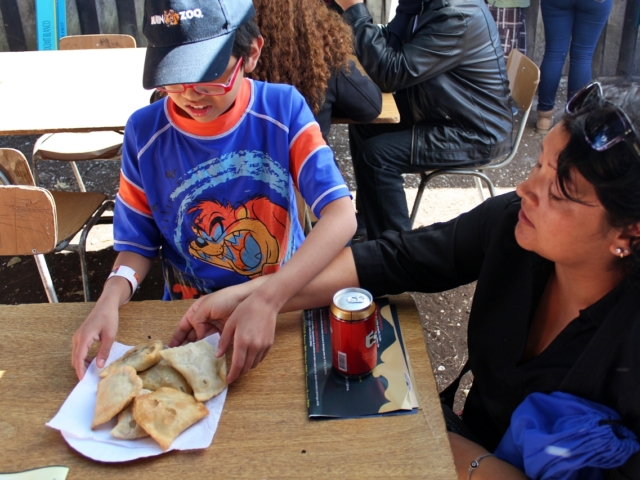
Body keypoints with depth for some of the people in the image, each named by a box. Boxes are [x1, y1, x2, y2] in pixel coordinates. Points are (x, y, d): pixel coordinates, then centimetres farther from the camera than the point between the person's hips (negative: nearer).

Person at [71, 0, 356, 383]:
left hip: (284, 305, -1)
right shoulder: (145, 132, -7)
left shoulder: (283, 108, -12)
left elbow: (341, 216, -20)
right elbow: (138, 244, 2)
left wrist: (267, 301, -33)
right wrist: (111, 298, -20)